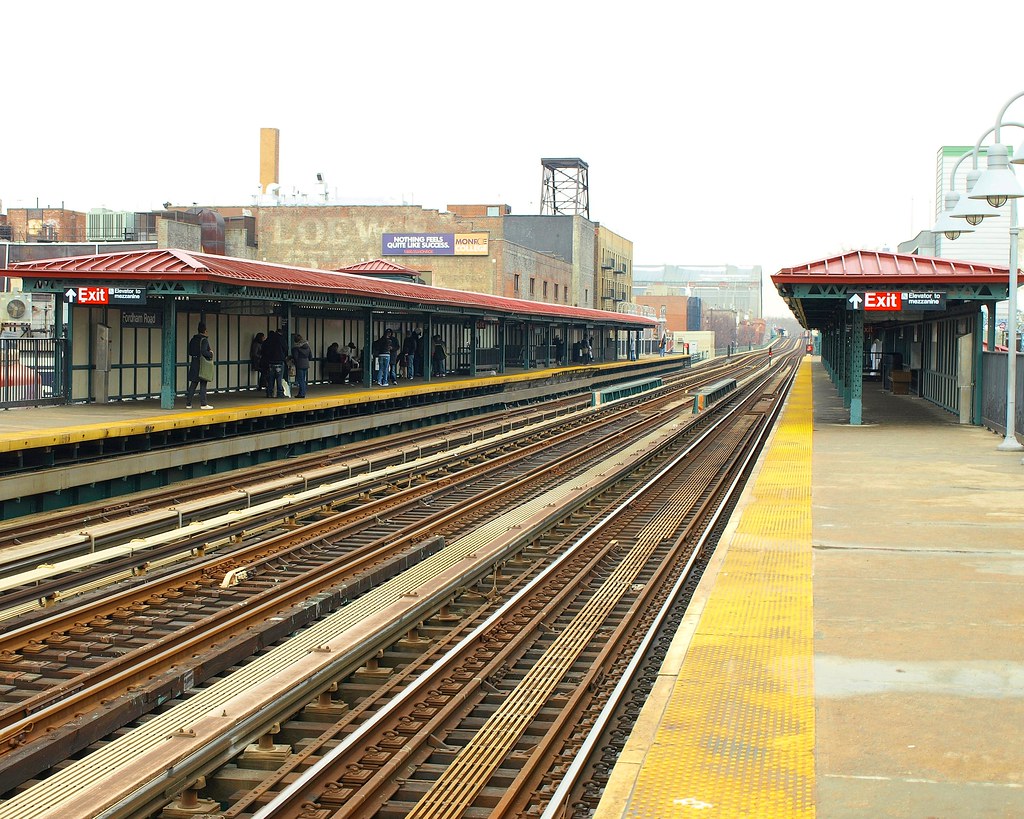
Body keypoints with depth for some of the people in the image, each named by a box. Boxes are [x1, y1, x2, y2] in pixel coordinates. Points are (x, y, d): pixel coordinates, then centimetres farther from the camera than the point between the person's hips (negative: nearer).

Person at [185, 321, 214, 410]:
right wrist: (211, 354, -7)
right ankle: (203, 404, 1)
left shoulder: (193, 339, 9)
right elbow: (203, 352, -23)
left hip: (194, 364, 6)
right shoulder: (204, 340, -13)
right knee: (203, 384, 0)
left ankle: (188, 403, 11)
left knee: (193, 385, 11)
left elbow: (190, 352, 11)